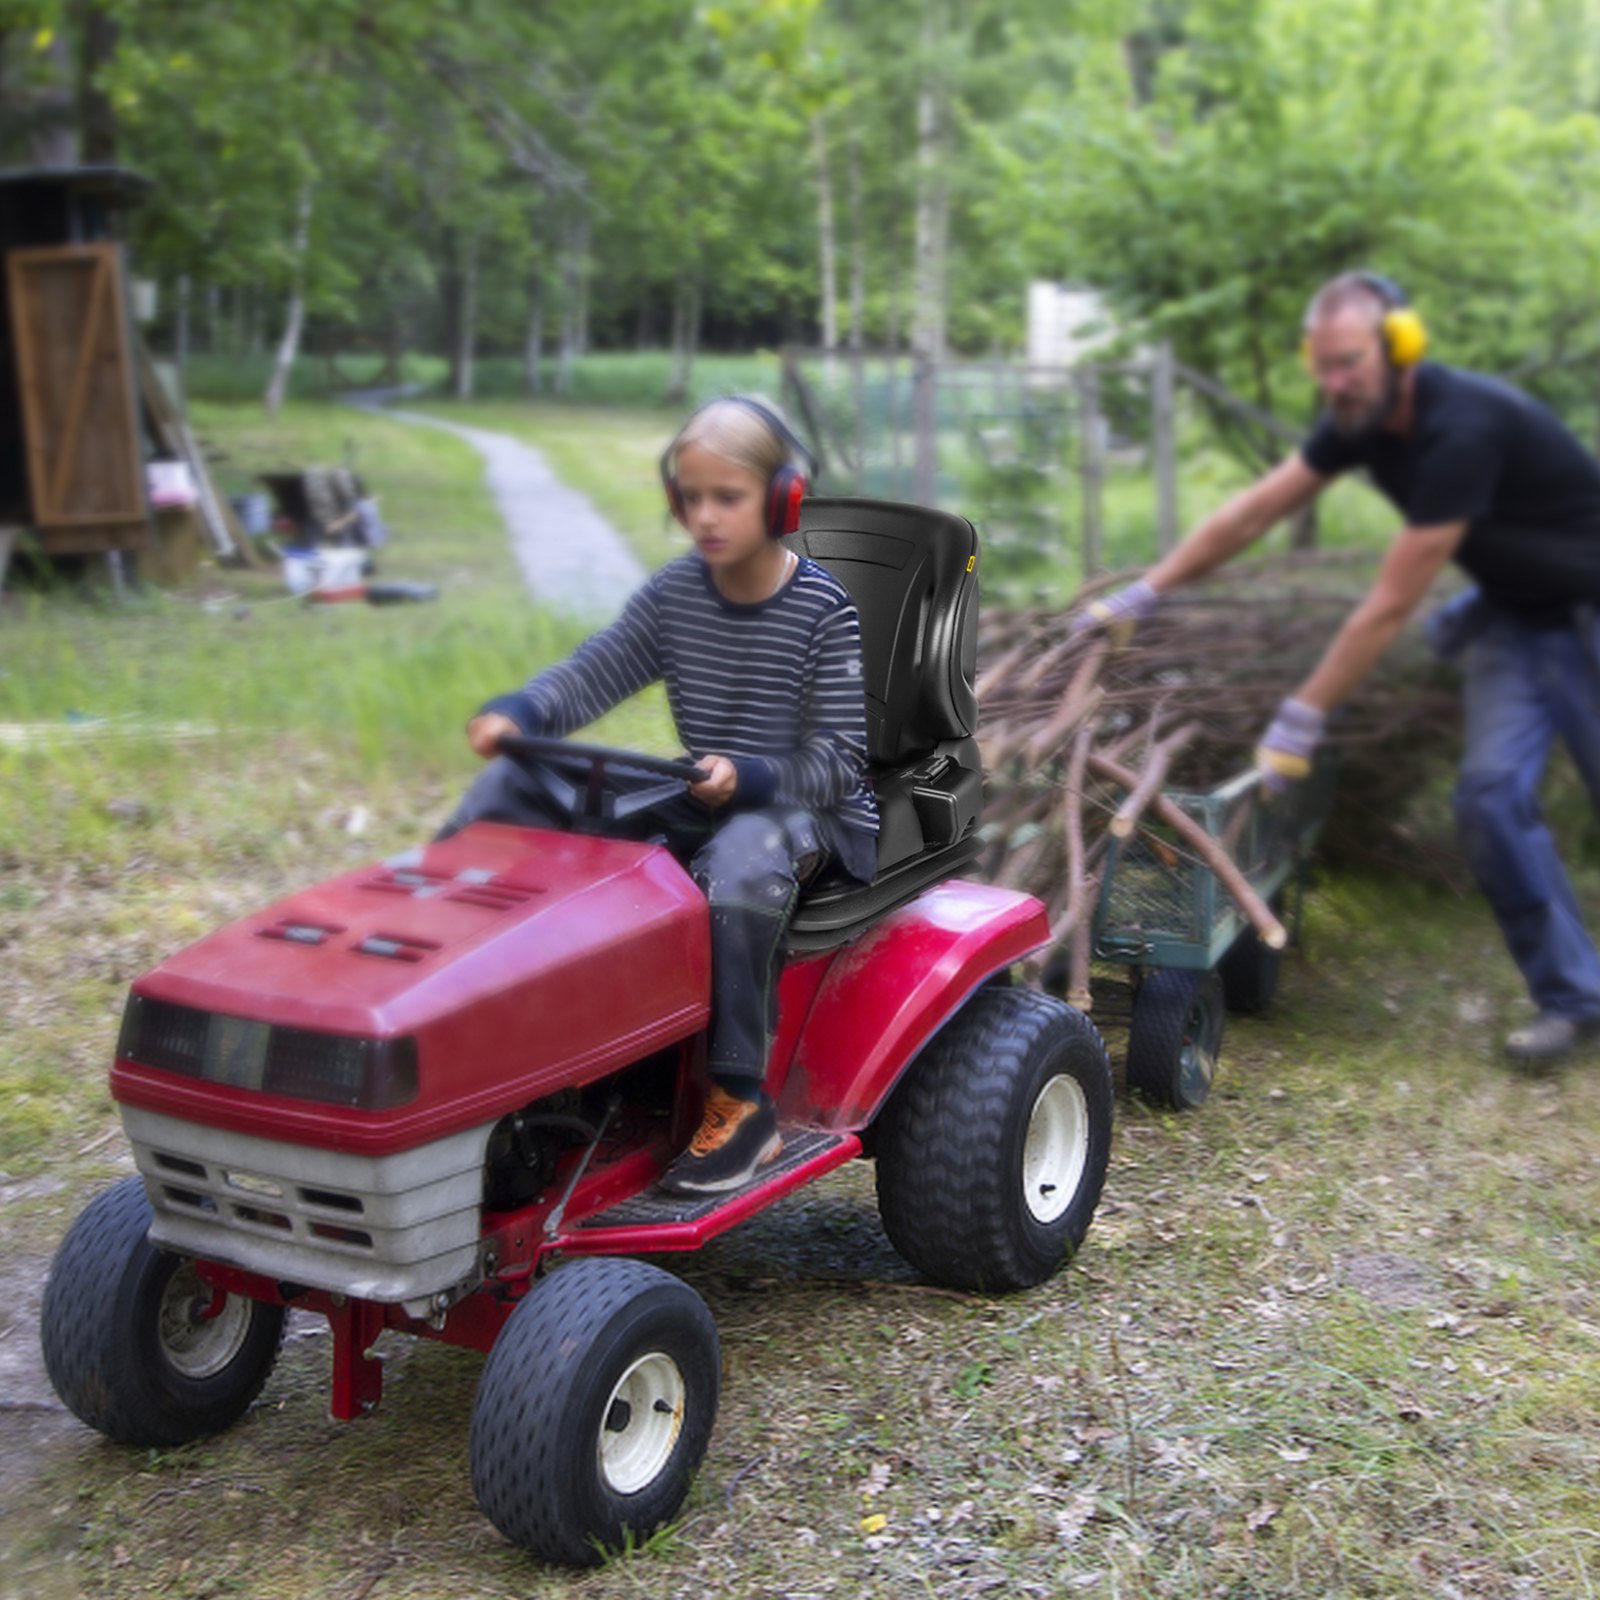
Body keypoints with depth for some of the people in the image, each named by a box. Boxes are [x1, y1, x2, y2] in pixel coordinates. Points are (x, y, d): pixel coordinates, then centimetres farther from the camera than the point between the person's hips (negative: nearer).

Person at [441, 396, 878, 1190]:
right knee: (513, 784, -6)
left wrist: (750, 777, -31)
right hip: (704, 799, 6)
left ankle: (740, 1102, -35)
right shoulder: (676, 591, 5)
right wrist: (519, 714, -21)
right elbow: (598, 668, -1)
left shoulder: (828, 608, -11)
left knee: (740, 862, -42)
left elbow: (843, 756, -14)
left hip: (814, 807, -6)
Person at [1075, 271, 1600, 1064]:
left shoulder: (1461, 428, -33)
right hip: (1514, 613, 7)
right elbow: (1253, 511, 1)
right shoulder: (1363, 421, -7)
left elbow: (1389, 606, -31)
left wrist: (1302, 718, -26)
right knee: (1491, 792, -8)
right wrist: (1141, 594, -1)